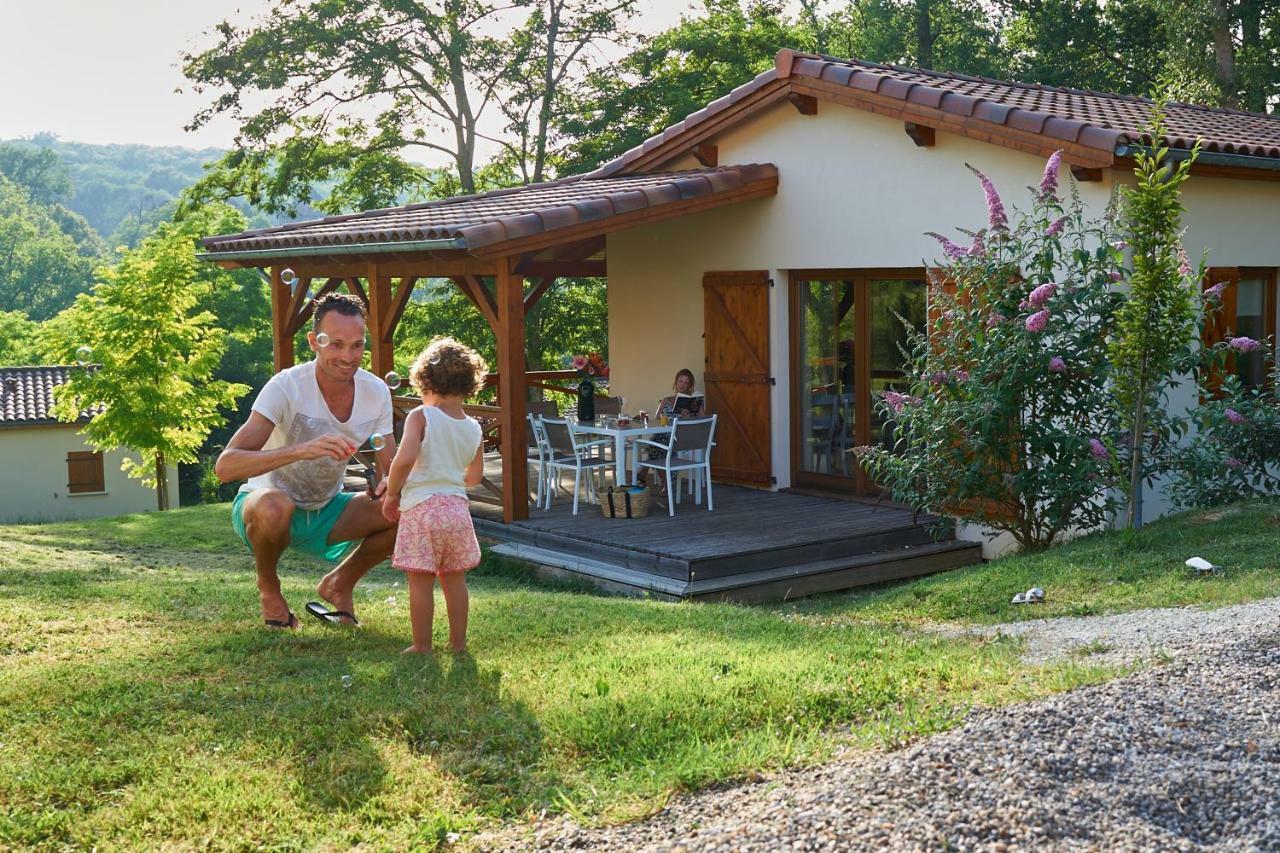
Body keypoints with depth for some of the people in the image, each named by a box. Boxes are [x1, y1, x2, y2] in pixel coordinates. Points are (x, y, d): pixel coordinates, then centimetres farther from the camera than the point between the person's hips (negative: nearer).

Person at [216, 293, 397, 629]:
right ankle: (268, 588, -6)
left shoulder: (376, 392, -10)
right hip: (265, 511, -4)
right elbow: (225, 466, -35)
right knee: (274, 506, -40)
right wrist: (301, 450, -50)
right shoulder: (287, 387, -26)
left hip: (326, 513, 5)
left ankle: (339, 584, 8)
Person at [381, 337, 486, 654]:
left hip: (421, 506, -5)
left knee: (420, 581, 3)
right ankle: (458, 642, 22)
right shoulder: (473, 428, 7)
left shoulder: (421, 417, -10)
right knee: (454, 579, 15)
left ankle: (422, 645, 8)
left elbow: (405, 458, -24)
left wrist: (391, 494, -11)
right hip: (457, 506, 5)